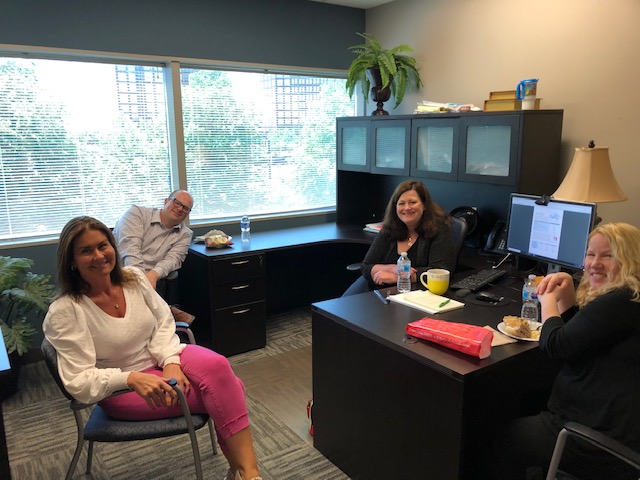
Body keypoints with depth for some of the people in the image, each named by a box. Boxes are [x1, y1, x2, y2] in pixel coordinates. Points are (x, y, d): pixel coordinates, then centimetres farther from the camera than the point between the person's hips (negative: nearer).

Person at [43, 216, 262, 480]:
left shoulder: (133, 277, -4)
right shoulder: (63, 312, -19)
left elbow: (163, 322, 0)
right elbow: (79, 381, -19)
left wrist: (171, 362, -18)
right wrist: (132, 379, -35)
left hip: (163, 358, 5)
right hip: (122, 389, -5)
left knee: (217, 367, -27)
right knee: (222, 392, -23)